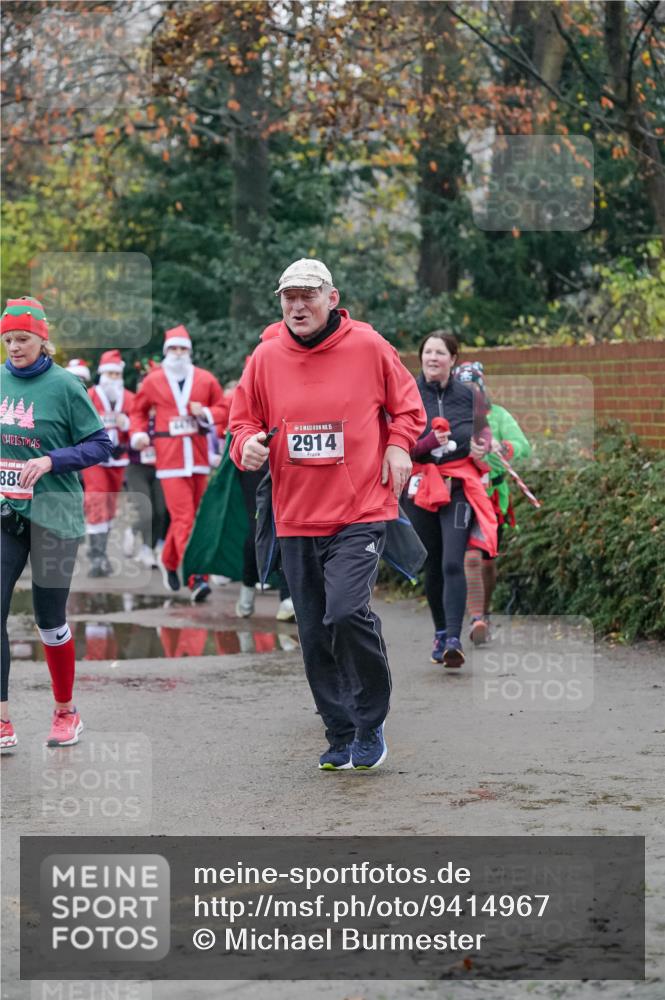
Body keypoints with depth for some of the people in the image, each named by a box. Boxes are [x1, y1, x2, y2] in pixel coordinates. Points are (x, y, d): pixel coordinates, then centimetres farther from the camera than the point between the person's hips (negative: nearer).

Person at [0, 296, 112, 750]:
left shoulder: (64, 385, -7)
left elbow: (101, 444, -6)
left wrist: (50, 461, -17)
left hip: (51, 513, -4)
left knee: (50, 618, 4)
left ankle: (66, 712, 25)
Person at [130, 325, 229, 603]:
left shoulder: (206, 380, 8)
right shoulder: (152, 381, 5)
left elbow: (224, 409, 13)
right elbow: (139, 411, 16)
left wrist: (205, 412, -6)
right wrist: (138, 434, -1)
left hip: (199, 458, 3)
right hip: (170, 460, -3)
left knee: (186, 516, 9)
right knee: (184, 518, -12)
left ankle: (169, 561, 29)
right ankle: (196, 578, -17)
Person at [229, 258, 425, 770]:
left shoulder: (368, 347, -2)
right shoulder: (266, 357, 3)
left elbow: (407, 404, 12)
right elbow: (243, 421, 13)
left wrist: (397, 444, -5)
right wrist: (248, 445, -8)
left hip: (361, 512, -4)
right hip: (295, 517, 4)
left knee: (347, 613, -21)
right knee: (315, 636, 7)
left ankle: (371, 724, -1)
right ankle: (341, 737, 22)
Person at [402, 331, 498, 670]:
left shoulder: (468, 395, 5)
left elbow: (483, 434, 19)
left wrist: (481, 448, -4)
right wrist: (429, 443, -24)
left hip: (460, 486, -1)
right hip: (421, 486, 1)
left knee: (452, 563, -14)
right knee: (432, 566, 10)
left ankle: (454, 639, -20)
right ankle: (441, 633, 27)